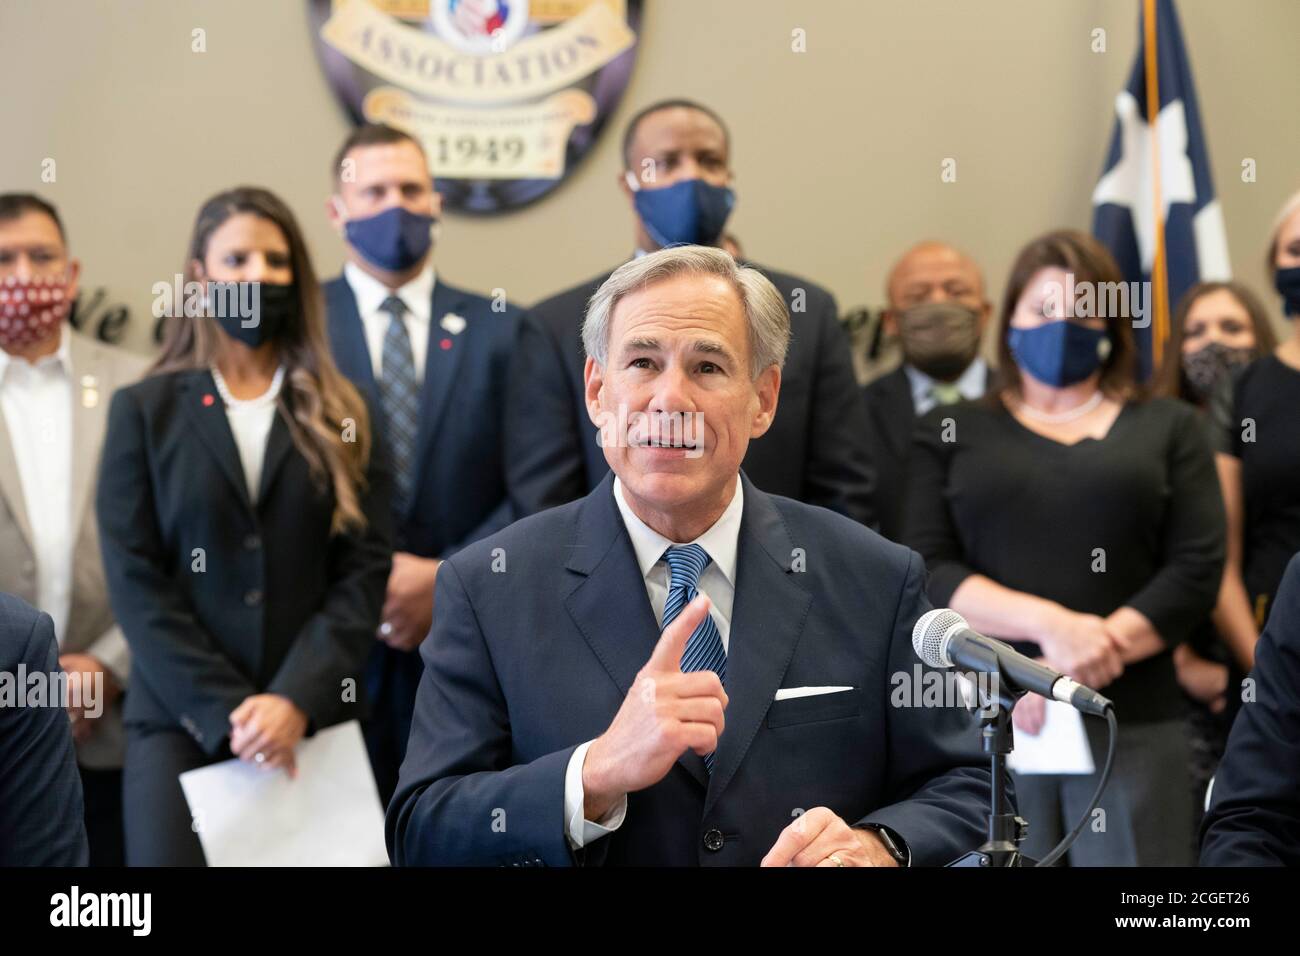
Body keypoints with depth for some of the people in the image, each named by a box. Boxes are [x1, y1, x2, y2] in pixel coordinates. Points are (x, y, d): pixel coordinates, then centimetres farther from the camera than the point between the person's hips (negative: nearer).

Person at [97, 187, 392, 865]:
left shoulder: (341, 416, 9)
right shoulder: (144, 410, 6)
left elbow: (365, 570, 1)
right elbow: (135, 581, -2)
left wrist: (295, 699, -13)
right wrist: (225, 712, -11)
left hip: (315, 719, 1)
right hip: (180, 720, -1)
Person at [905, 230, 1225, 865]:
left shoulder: (1168, 428, 12)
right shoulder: (951, 433, 11)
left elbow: (1197, 571, 1)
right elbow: (926, 571, 0)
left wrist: (1082, 664, -10)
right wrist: (1049, 624, -15)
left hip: (1133, 726, 0)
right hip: (983, 724, 0)